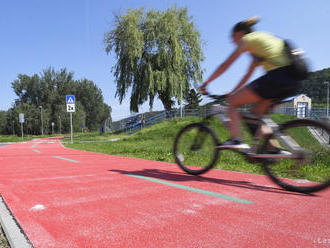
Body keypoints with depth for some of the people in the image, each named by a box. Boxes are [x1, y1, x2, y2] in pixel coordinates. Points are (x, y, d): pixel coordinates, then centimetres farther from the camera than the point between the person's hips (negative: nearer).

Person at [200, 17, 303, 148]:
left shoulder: (247, 39, 6)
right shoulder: (260, 39, 31)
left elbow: (225, 65, 2)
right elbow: (248, 74, 32)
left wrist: (206, 83, 9)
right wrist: (233, 92, 34)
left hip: (277, 76, -9)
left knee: (232, 102, -1)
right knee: (256, 113, 17)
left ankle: (235, 139, -15)